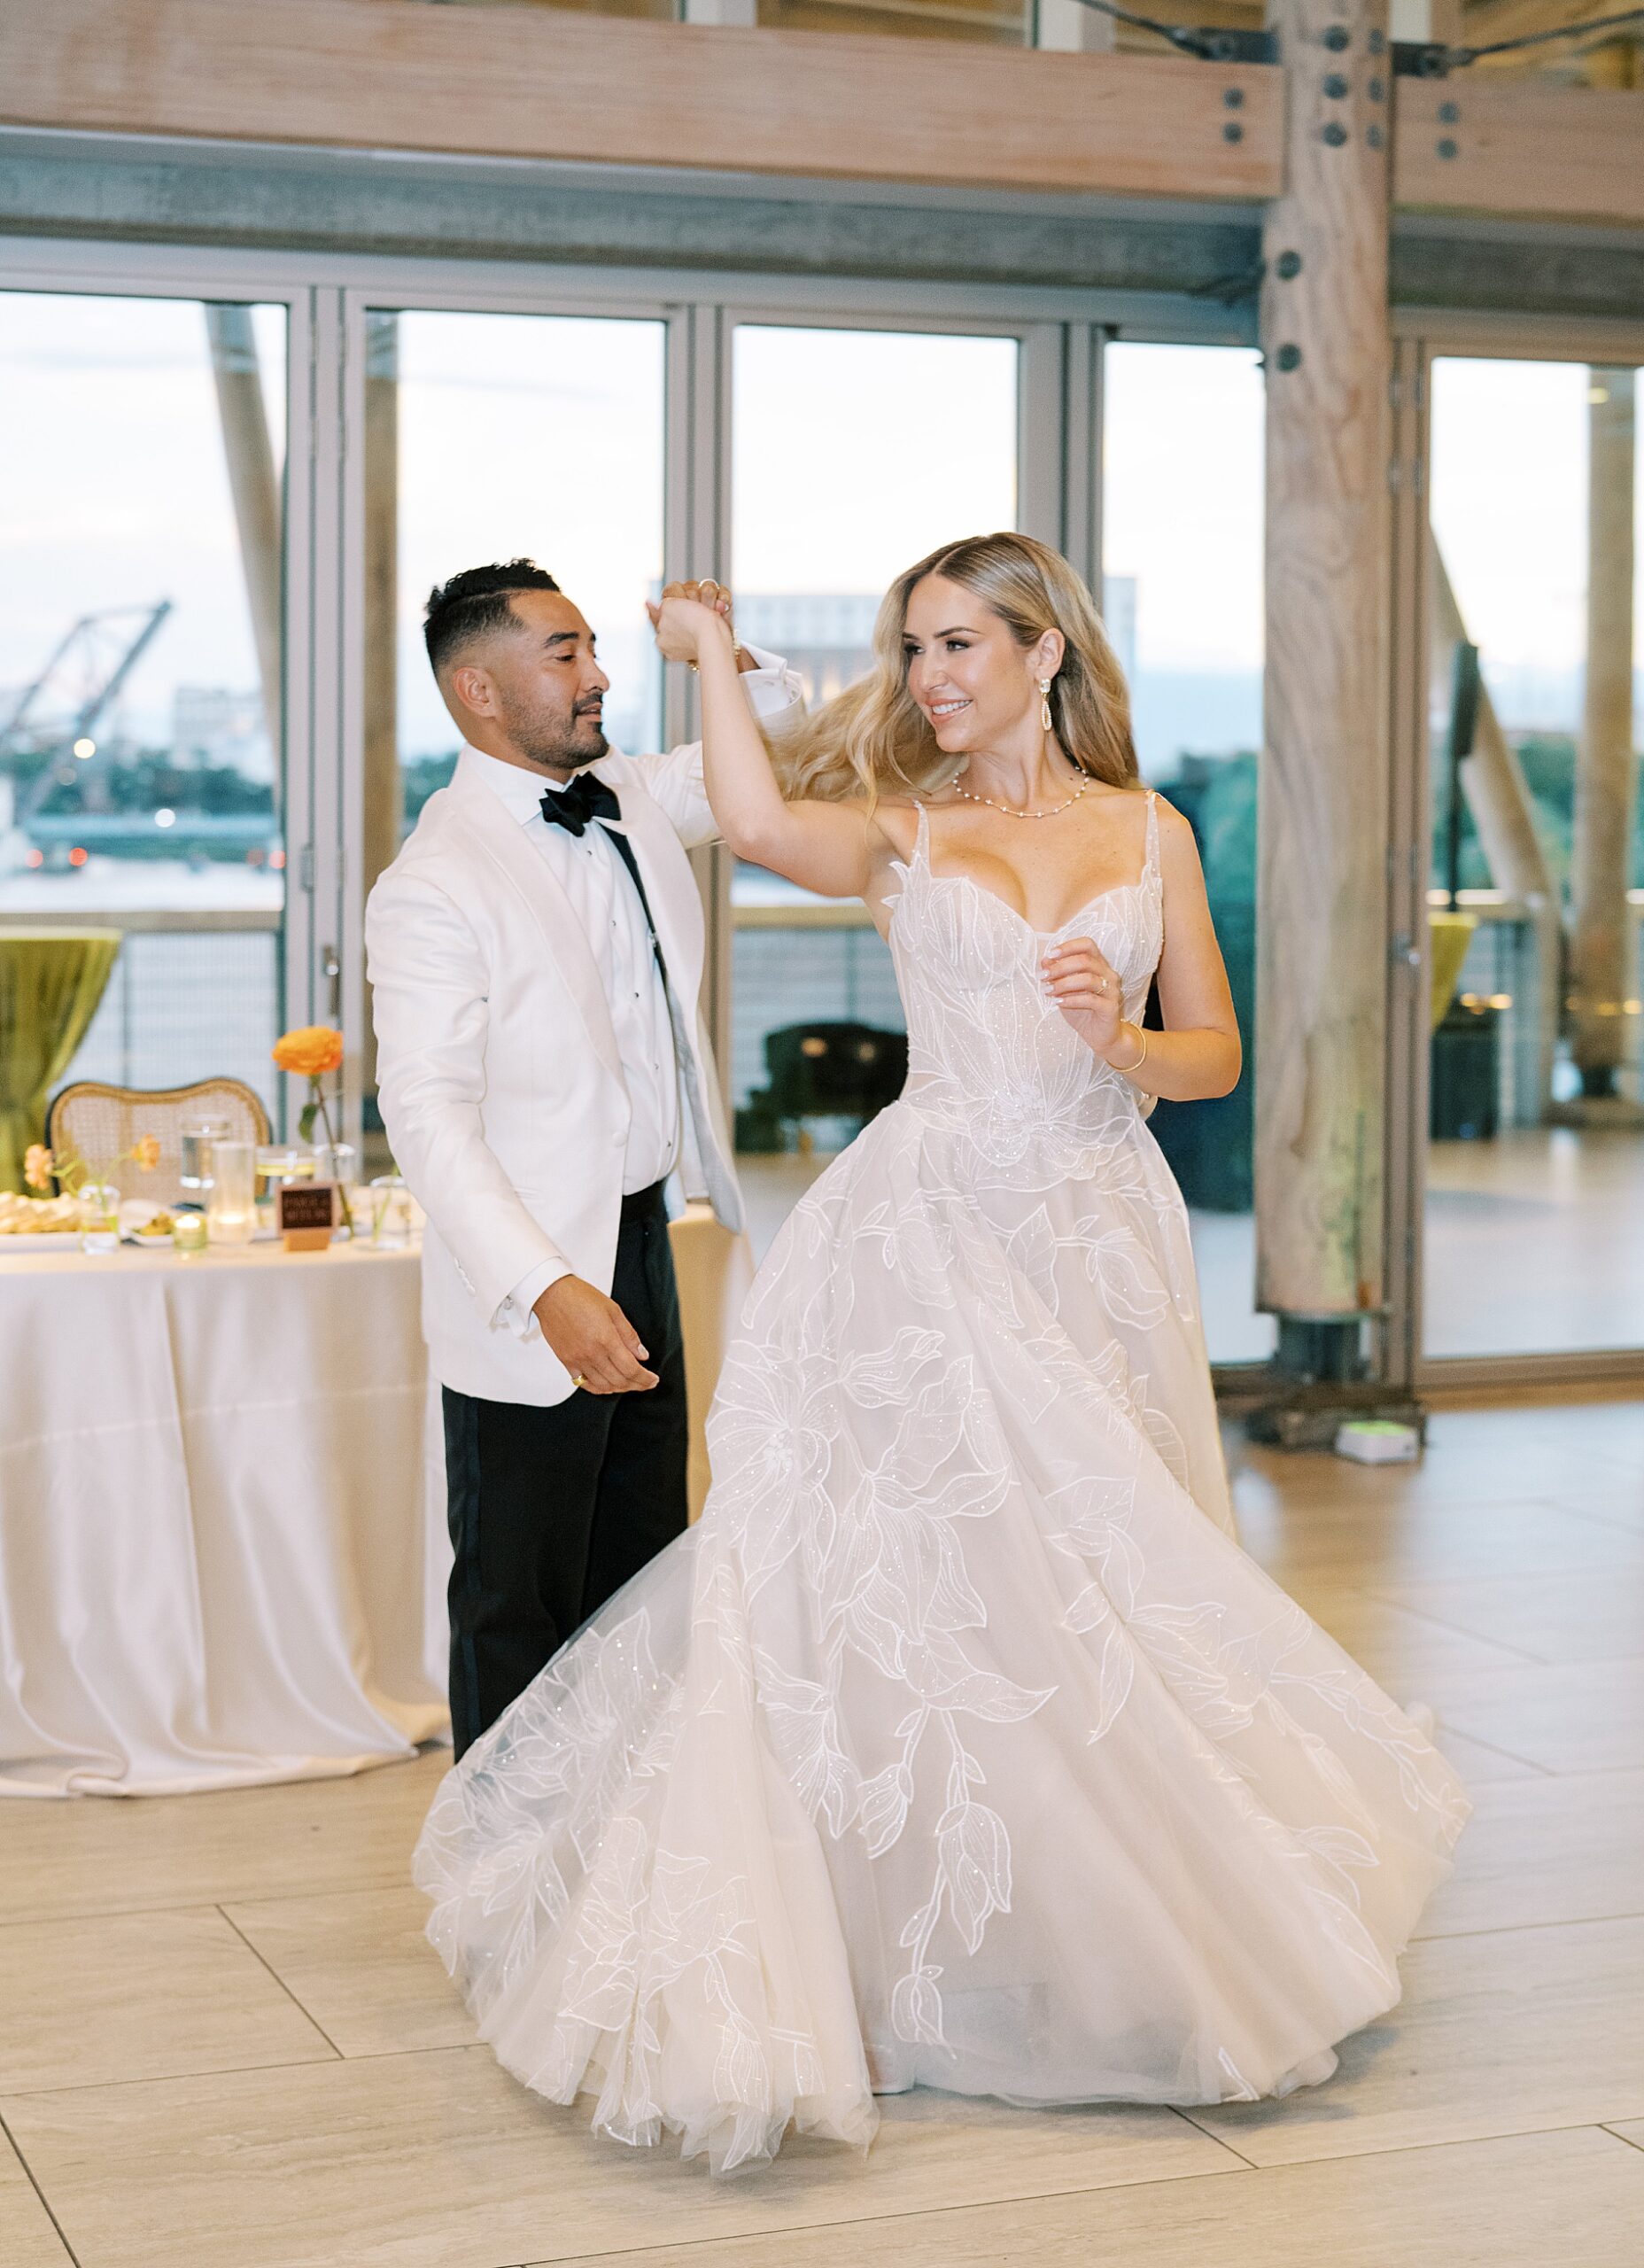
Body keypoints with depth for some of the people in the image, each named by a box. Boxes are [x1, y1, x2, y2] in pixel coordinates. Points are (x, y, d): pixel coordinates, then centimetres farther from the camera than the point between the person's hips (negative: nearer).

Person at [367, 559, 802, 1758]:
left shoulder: (633, 802, 6)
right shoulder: (434, 883, -17)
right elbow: (428, 1116, -22)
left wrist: (735, 657, -2)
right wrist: (547, 1290, -33)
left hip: (642, 1248, 8)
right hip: (527, 1287, -8)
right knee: (519, 1614, 4)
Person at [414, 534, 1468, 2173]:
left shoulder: (1149, 834, 10)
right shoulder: (902, 834, 5)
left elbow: (1216, 1055, 10)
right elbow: (760, 824, -18)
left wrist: (1119, 1040, -11)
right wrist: (711, 651, -4)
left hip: (1101, 1239, 2)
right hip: (934, 1234, -2)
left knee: (1099, 1581, 7)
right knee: (930, 1568, -7)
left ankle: (1110, 1945, 23)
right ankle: (926, 1935, 3)